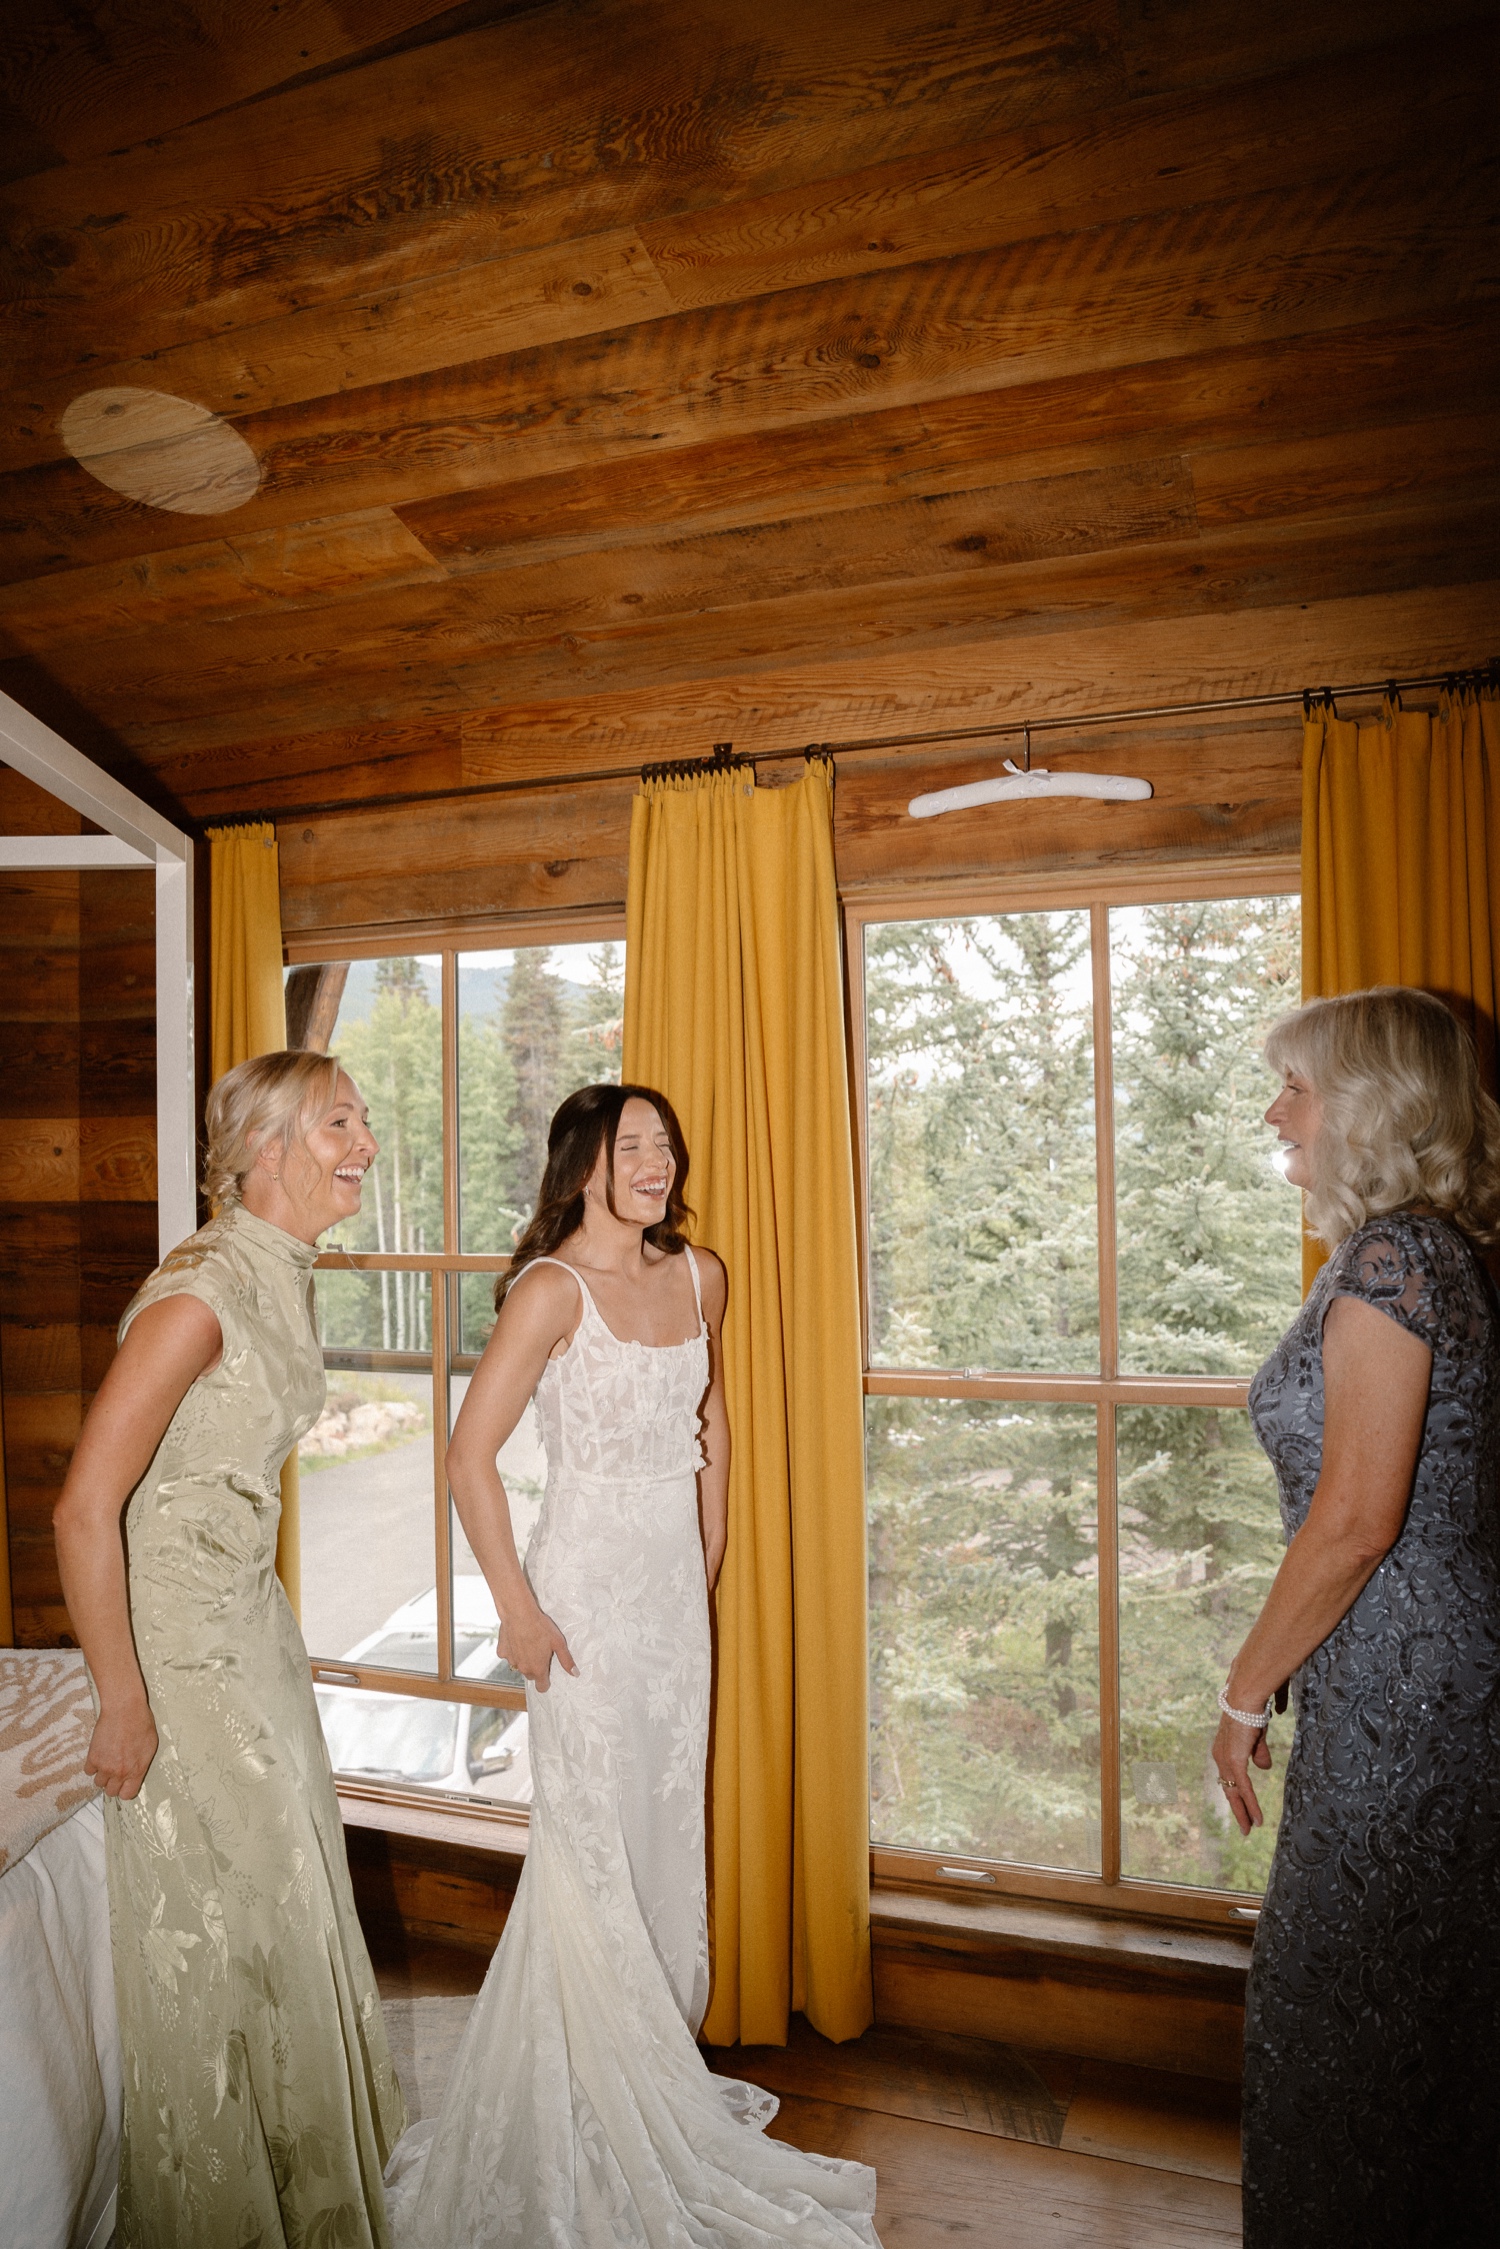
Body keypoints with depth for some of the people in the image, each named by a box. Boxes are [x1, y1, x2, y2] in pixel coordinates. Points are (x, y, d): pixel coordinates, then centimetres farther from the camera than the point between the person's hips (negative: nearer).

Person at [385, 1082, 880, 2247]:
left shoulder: (700, 1276, 3)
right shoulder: (553, 1289, -16)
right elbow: (470, 1455, -16)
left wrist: (709, 1552, 15)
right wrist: (518, 1607, -13)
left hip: (678, 1584, 6)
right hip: (589, 1582, -6)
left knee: (671, 1828, 17)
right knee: (594, 1837, 6)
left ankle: (659, 2054, 40)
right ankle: (589, 2102, 28)